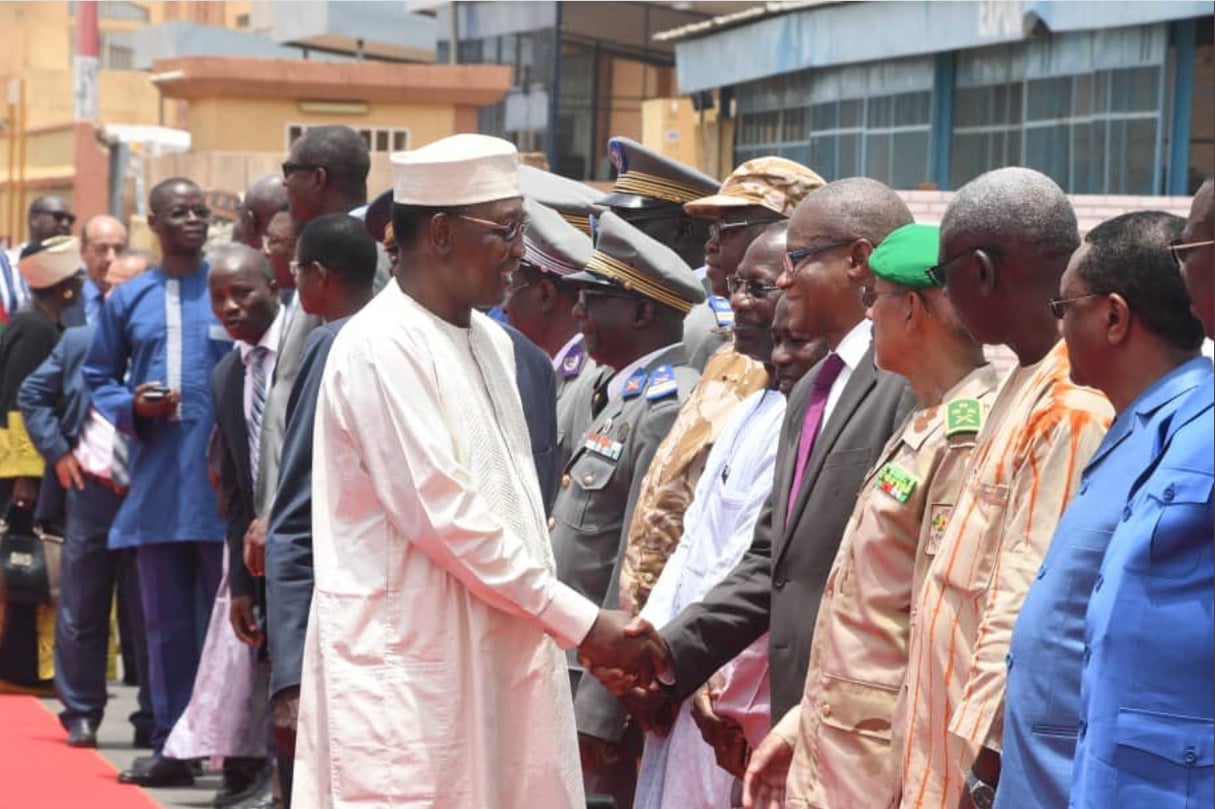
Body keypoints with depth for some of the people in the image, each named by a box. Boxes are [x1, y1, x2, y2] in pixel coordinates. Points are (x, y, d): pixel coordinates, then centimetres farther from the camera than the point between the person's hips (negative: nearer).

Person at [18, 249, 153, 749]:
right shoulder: (78, 342, 8)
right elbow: (32, 395, 15)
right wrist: (56, 451, 6)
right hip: (91, 489, 3)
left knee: (148, 613, 4)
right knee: (81, 608, 7)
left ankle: (152, 721, 11)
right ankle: (81, 715, 16)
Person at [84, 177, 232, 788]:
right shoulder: (128, 300, 10)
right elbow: (98, 379, 15)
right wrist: (132, 405, -6)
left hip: (222, 484, -3)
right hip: (157, 483, 3)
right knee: (166, 622, 9)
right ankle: (172, 745, 16)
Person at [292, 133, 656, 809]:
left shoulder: (491, 343, 14)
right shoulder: (382, 347, -13)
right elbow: (443, 516, -17)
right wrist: (581, 622, -14)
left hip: (493, 659, 8)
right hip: (406, 665, -8)